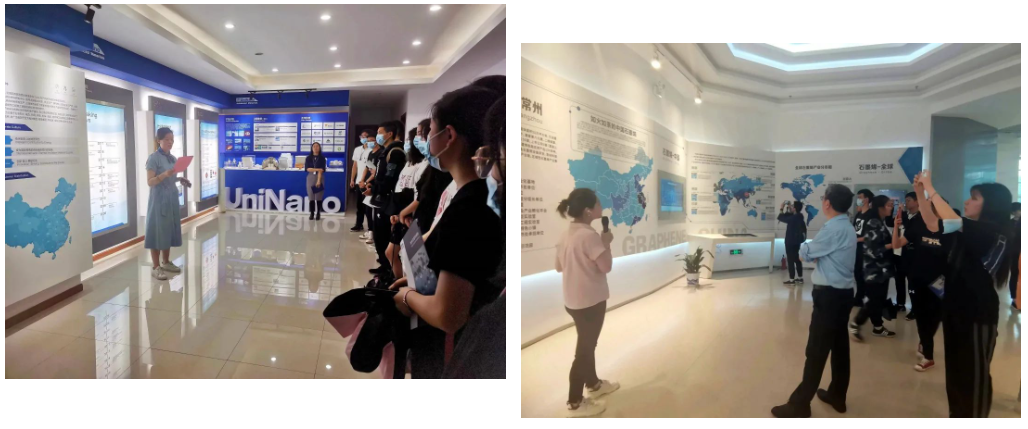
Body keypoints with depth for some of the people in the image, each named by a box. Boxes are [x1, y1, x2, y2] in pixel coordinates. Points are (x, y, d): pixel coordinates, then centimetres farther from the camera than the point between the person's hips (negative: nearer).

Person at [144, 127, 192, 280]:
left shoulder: (173, 158, 11)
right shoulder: (153, 158, -10)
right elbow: (150, 182, -15)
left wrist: (180, 180, 4)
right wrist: (165, 174, -28)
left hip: (172, 198, 7)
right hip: (159, 200, -7)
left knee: (170, 230, 12)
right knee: (158, 231, -3)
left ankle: (166, 262, 23)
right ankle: (155, 267, 2)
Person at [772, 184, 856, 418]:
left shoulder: (833, 228, -18)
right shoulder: (847, 227, 14)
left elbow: (805, 253, -12)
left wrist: (805, 246, 9)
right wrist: (812, 249, -3)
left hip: (829, 295, -10)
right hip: (843, 292, 10)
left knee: (816, 350, -4)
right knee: (839, 346, 17)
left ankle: (799, 404, 3)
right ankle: (837, 396, 30)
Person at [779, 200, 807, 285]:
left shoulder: (793, 218, -23)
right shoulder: (799, 217, 3)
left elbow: (780, 218, -15)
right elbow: (788, 217, 20)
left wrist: (782, 209, -3)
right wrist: (788, 209, 12)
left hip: (790, 242, -8)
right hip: (796, 242, 8)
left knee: (791, 260, -3)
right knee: (797, 259, 15)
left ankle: (791, 279, -1)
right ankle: (800, 278, 21)